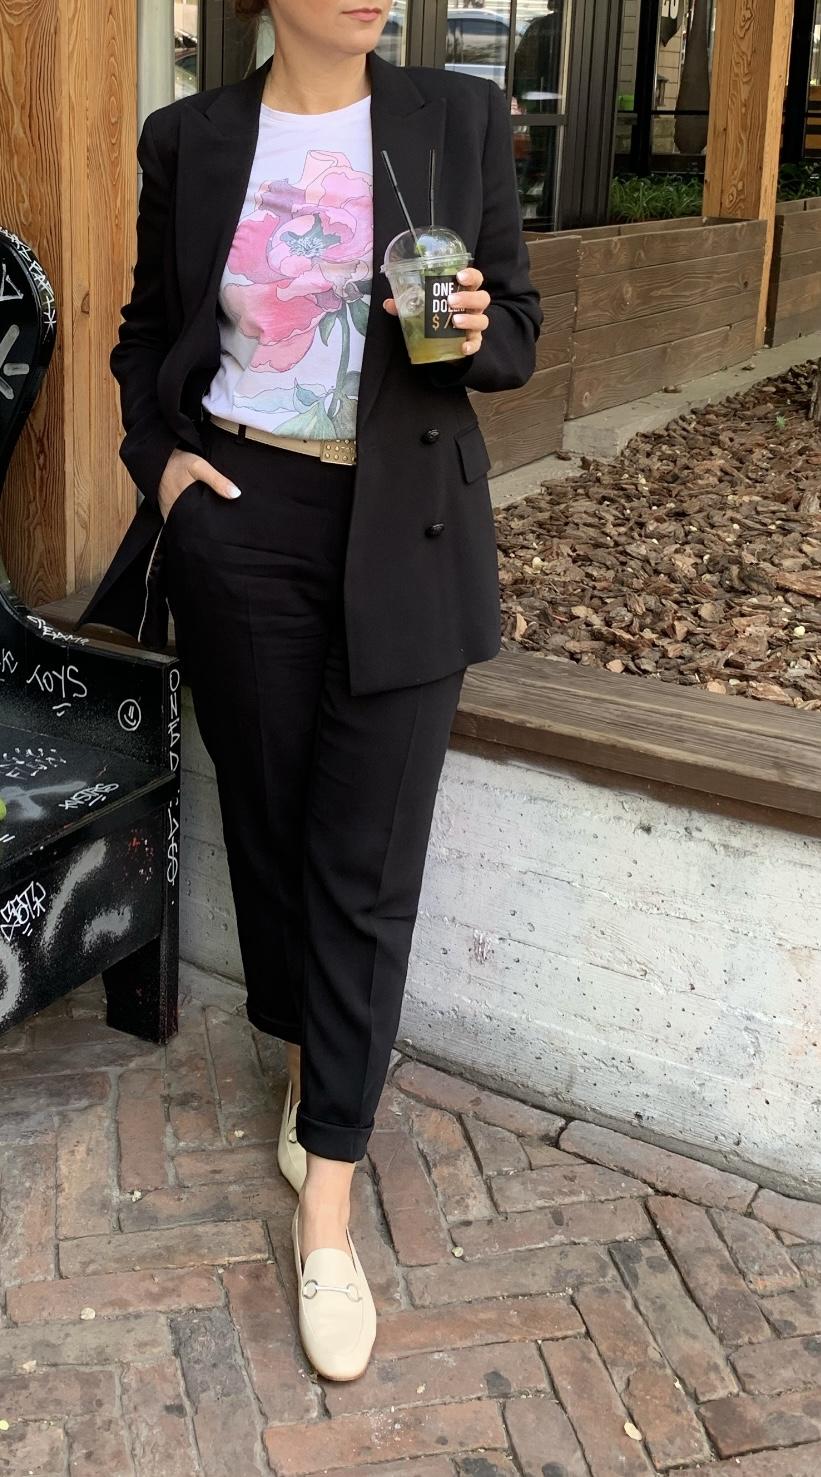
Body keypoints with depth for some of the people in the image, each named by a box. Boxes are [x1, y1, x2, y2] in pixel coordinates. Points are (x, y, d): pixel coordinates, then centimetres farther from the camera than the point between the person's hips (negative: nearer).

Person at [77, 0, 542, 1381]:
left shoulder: (461, 119, 1)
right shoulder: (189, 138, 3)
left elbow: (518, 334, 5)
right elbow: (147, 335, 15)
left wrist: (475, 334, -17)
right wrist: (158, 453, -2)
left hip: (404, 534, -1)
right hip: (241, 524, 2)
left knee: (366, 867, -2)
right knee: (268, 828, 11)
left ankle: (327, 1212, 7)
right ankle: (307, 1068, 37)